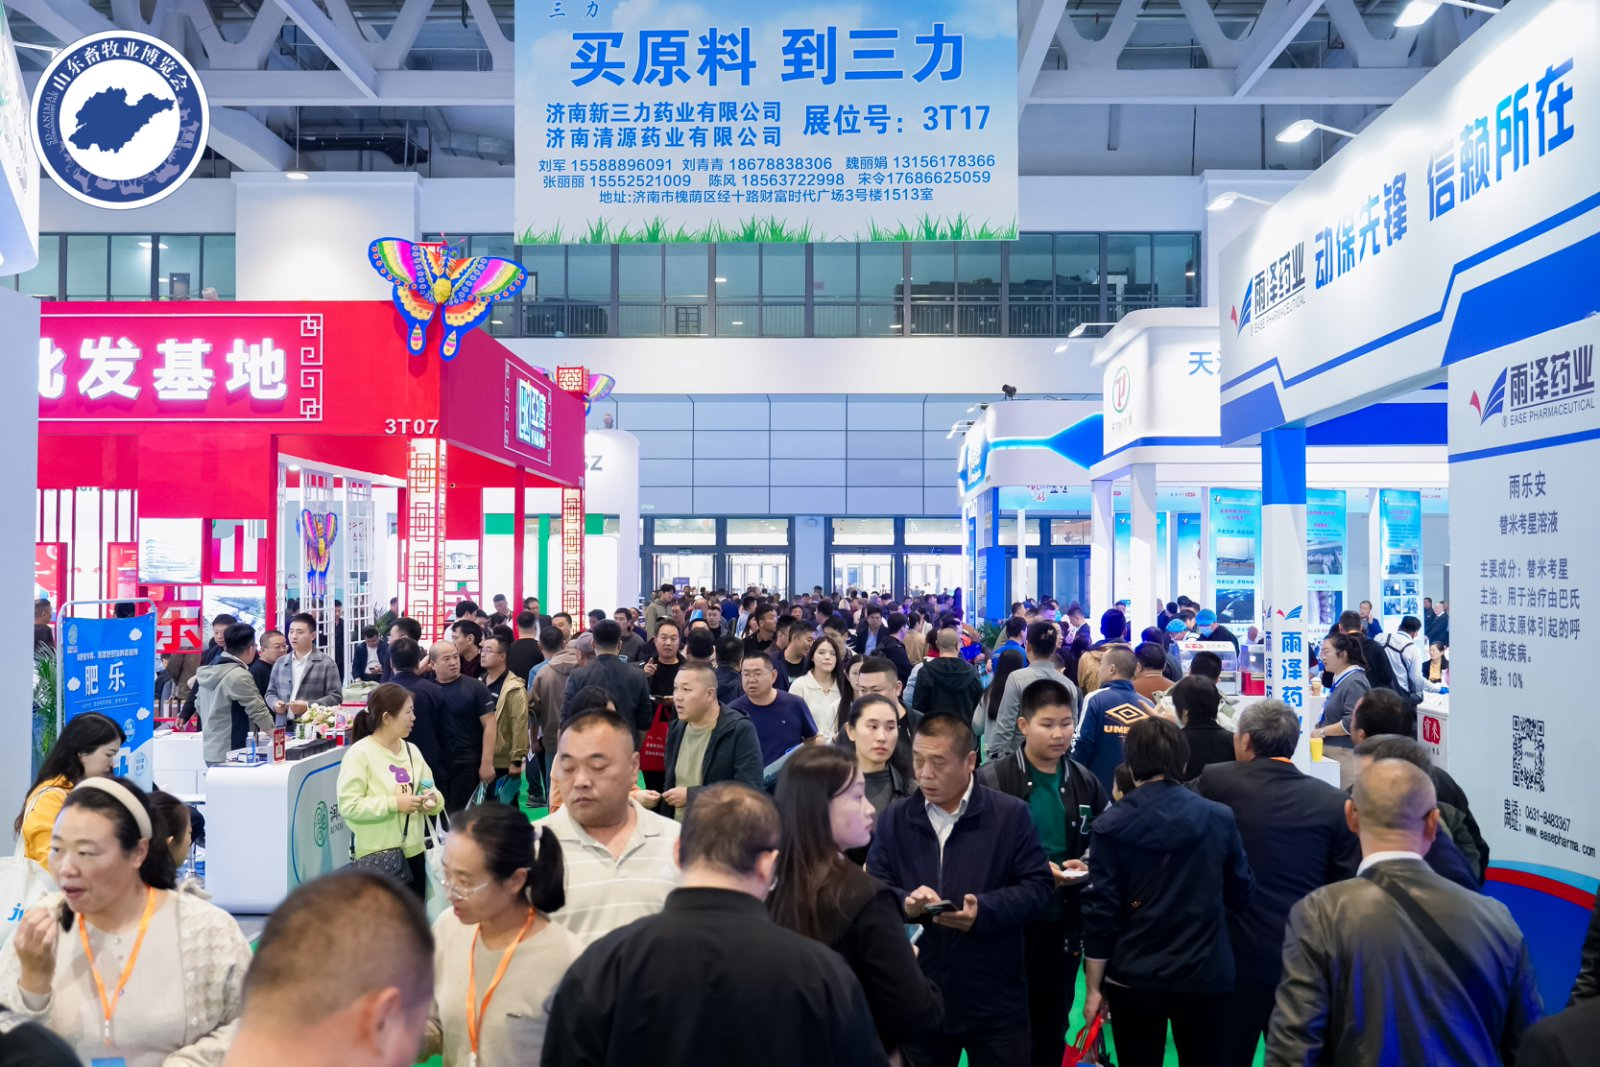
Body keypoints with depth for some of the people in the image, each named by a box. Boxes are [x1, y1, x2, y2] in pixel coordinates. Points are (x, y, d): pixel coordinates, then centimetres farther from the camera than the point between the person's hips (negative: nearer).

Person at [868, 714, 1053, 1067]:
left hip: (994, 1000, -2)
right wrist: (904, 902, -18)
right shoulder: (895, 818, 4)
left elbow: (1038, 888, -5)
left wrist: (985, 909, -21)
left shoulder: (1011, 814, -3)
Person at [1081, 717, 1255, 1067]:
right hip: (1204, 975, 1)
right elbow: (1242, 894, 6)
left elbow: (1100, 912, -9)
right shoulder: (1220, 818, -5)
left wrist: (1093, 987, -1)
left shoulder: (1110, 826, -9)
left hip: (1134, 978, -1)